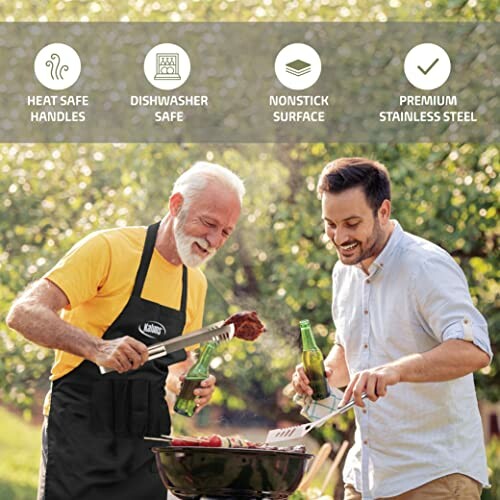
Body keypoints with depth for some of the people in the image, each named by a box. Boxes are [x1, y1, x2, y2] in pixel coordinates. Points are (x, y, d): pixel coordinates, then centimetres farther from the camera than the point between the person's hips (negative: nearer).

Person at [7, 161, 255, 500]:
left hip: (146, 445, 6)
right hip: (82, 435, -6)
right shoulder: (109, 248, -9)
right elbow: (24, 313, -17)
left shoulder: (196, 283, 13)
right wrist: (96, 348, -32)